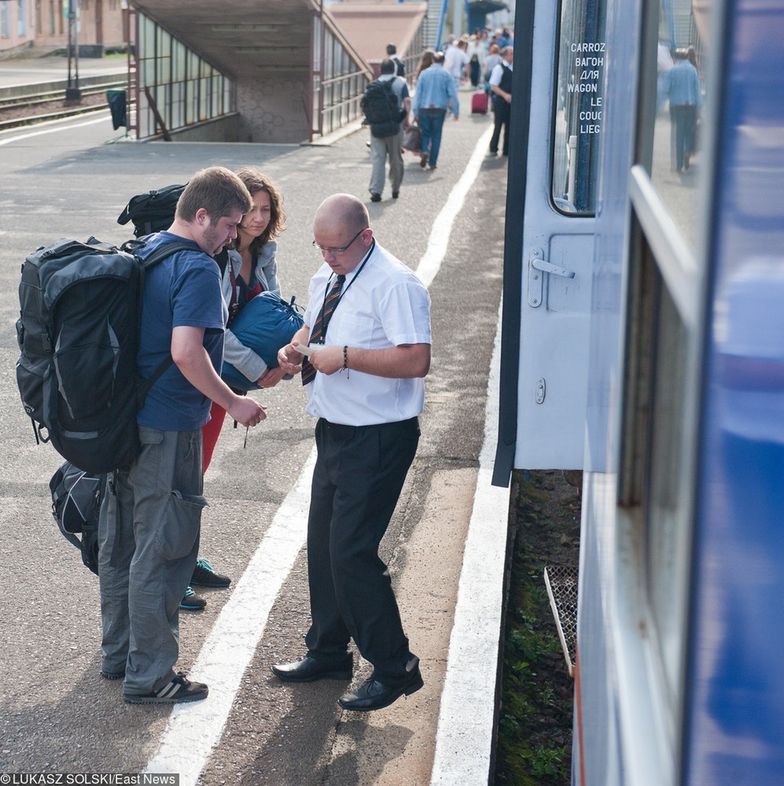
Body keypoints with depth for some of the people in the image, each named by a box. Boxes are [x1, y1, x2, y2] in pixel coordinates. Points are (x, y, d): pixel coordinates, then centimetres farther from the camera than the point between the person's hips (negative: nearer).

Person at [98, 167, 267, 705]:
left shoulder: (143, 252, 10)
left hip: (124, 419, 9)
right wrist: (234, 404, -16)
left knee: (120, 540, 17)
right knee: (162, 551, 0)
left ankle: (118, 653, 31)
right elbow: (186, 352, -28)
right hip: (168, 428, -9)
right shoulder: (198, 268, -18)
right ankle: (148, 675, 9)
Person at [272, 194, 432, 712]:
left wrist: (346, 356, -27)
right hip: (335, 431, 9)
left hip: (378, 438, -9)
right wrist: (297, 346, 2)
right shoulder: (328, 276, 9)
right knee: (322, 544, 16)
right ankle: (328, 651, 33)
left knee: (352, 552, -10)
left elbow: (416, 360, -27)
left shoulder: (394, 285, -18)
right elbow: (313, 324, 25)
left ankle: (394, 667, 5)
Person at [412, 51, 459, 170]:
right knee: (436, 135, 8)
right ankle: (432, 162, 8)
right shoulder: (446, 75, -2)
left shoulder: (424, 73, 2)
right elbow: (453, 94, -4)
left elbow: (418, 93, 1)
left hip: (424, 108, 1)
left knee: (425, 133, 13)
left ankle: (424, 151, -14)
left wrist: (415, 111, 4)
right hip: (440, 109, -1)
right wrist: (456, 111, 2)